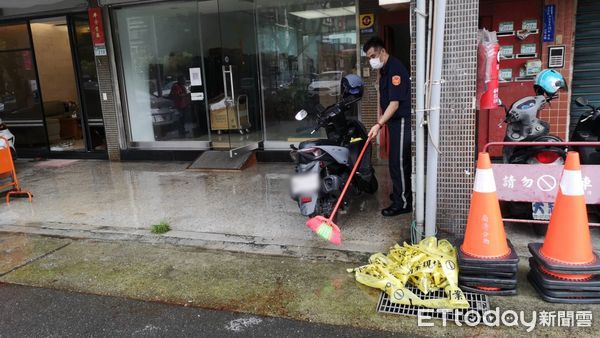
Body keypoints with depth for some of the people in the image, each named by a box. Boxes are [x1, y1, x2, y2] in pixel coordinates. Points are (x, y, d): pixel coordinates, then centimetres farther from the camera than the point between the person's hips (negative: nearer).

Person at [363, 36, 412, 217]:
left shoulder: (395, 69, -20)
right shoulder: (384, 69, 12)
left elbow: (395, 103, -26)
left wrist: (379, 124, -30)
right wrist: (382, 118, 21)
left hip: (401, 121, -10)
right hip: (394, 120, 10)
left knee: (398, 162, -7)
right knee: (399, 160, 18)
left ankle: (403, 203, 1)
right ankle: (401, 193, 32)